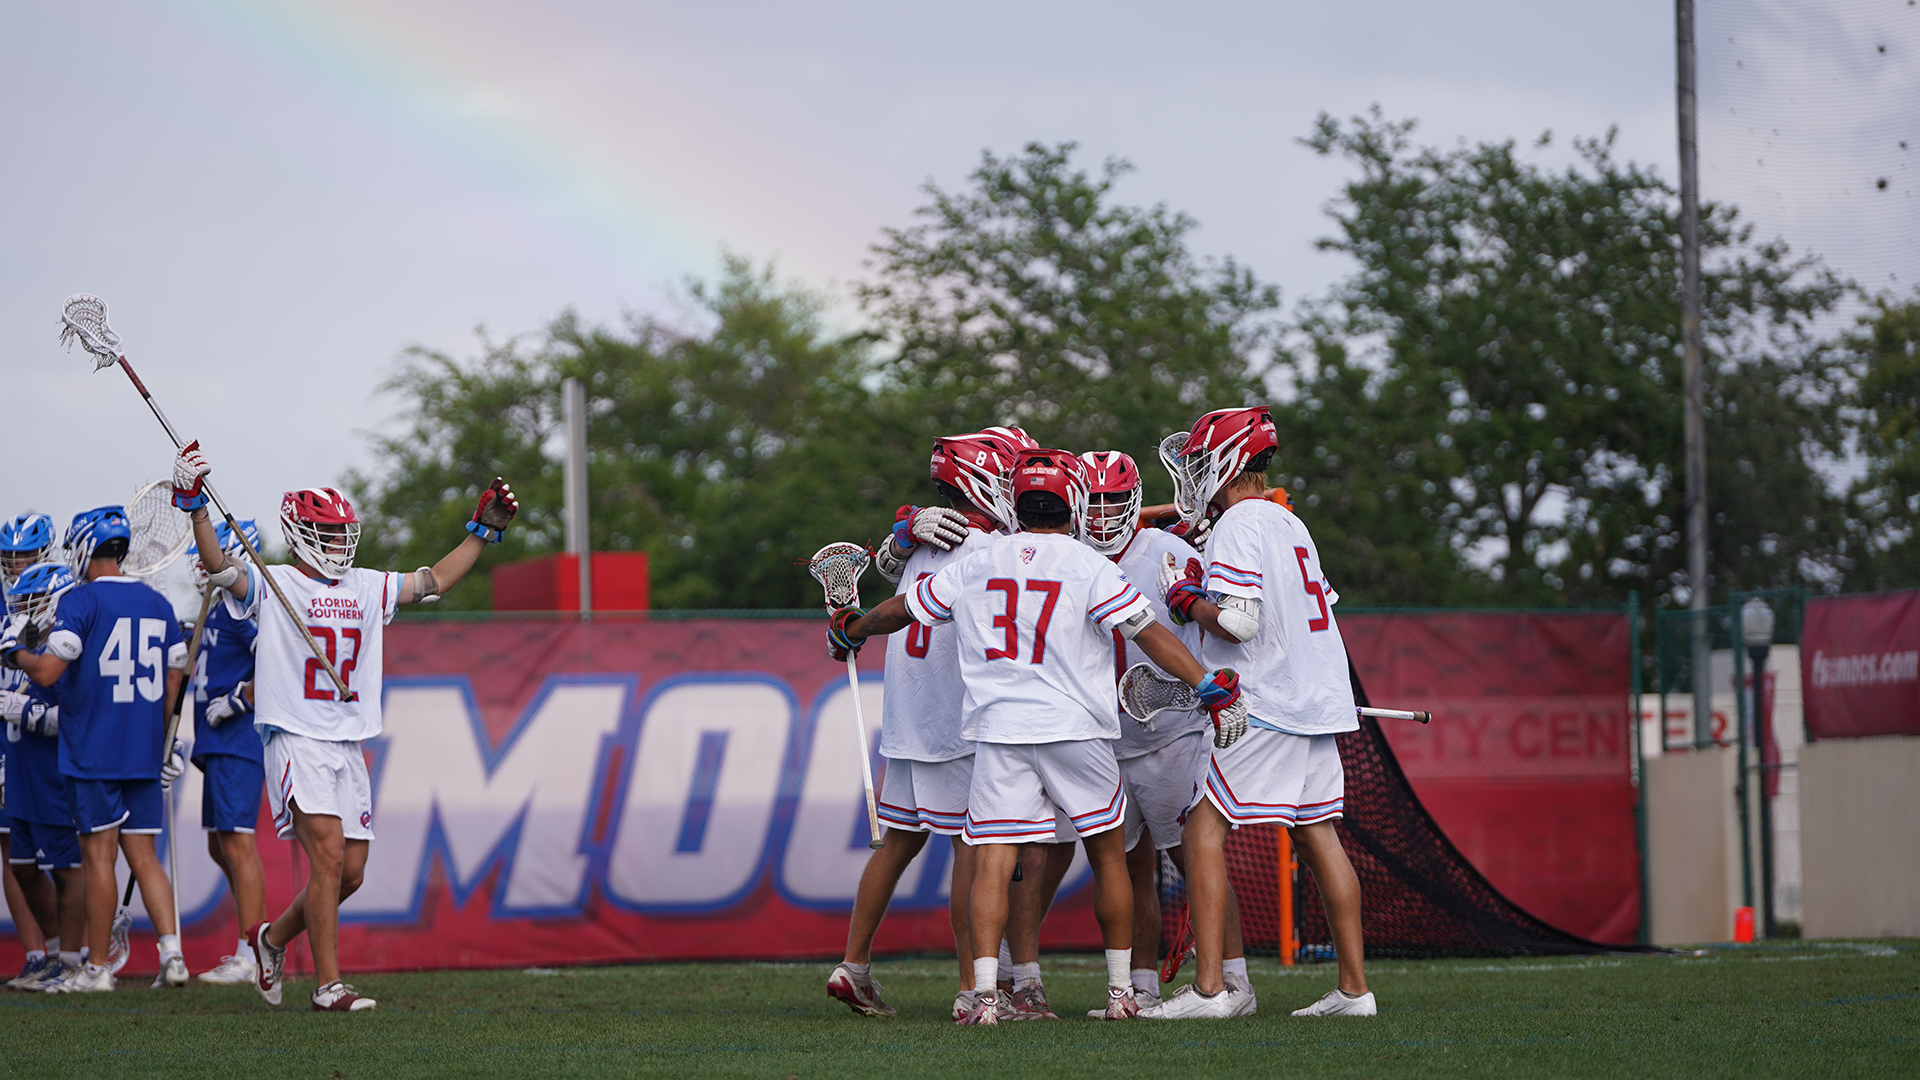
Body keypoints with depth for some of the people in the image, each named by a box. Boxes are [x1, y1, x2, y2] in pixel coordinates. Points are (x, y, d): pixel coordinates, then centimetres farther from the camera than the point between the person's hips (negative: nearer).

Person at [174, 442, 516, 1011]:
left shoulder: (367, 589, 15)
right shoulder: (274, 586, -2)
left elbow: (433, 581, 25)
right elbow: (219, 566, -17)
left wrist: (484, 530, 23)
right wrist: (195, 506, -30)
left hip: (348, 746, 7)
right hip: (295, 740, -7)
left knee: (350, 872, 5)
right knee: (328, 854, -17)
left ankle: (274, 936, 30)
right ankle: (328, 985, -13)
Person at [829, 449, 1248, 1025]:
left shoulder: (976, 564, 7)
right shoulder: (1088, 567, -4)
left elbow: (903, 610, 19)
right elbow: (1148, 632, -10)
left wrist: (850, 629, 38)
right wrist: (1213, 687, -8)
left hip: (999, 730, 2)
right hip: (1077, 729, -2)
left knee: (992, 864, -3)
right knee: (1108, 854, 14)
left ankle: (985, 993, -17)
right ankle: (1120, 990, 17)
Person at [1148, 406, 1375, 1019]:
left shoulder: (1237, 528, -11)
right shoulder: (1290, 525, 16)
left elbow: (1238, 623, -20)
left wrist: (1184, 597, -3)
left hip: (1261, 709, -9)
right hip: (1316, 699, 9)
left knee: (1204, 832, -5)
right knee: (1317, 835, 10)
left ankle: (1209, 986, -11)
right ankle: (1354, 987, 9)